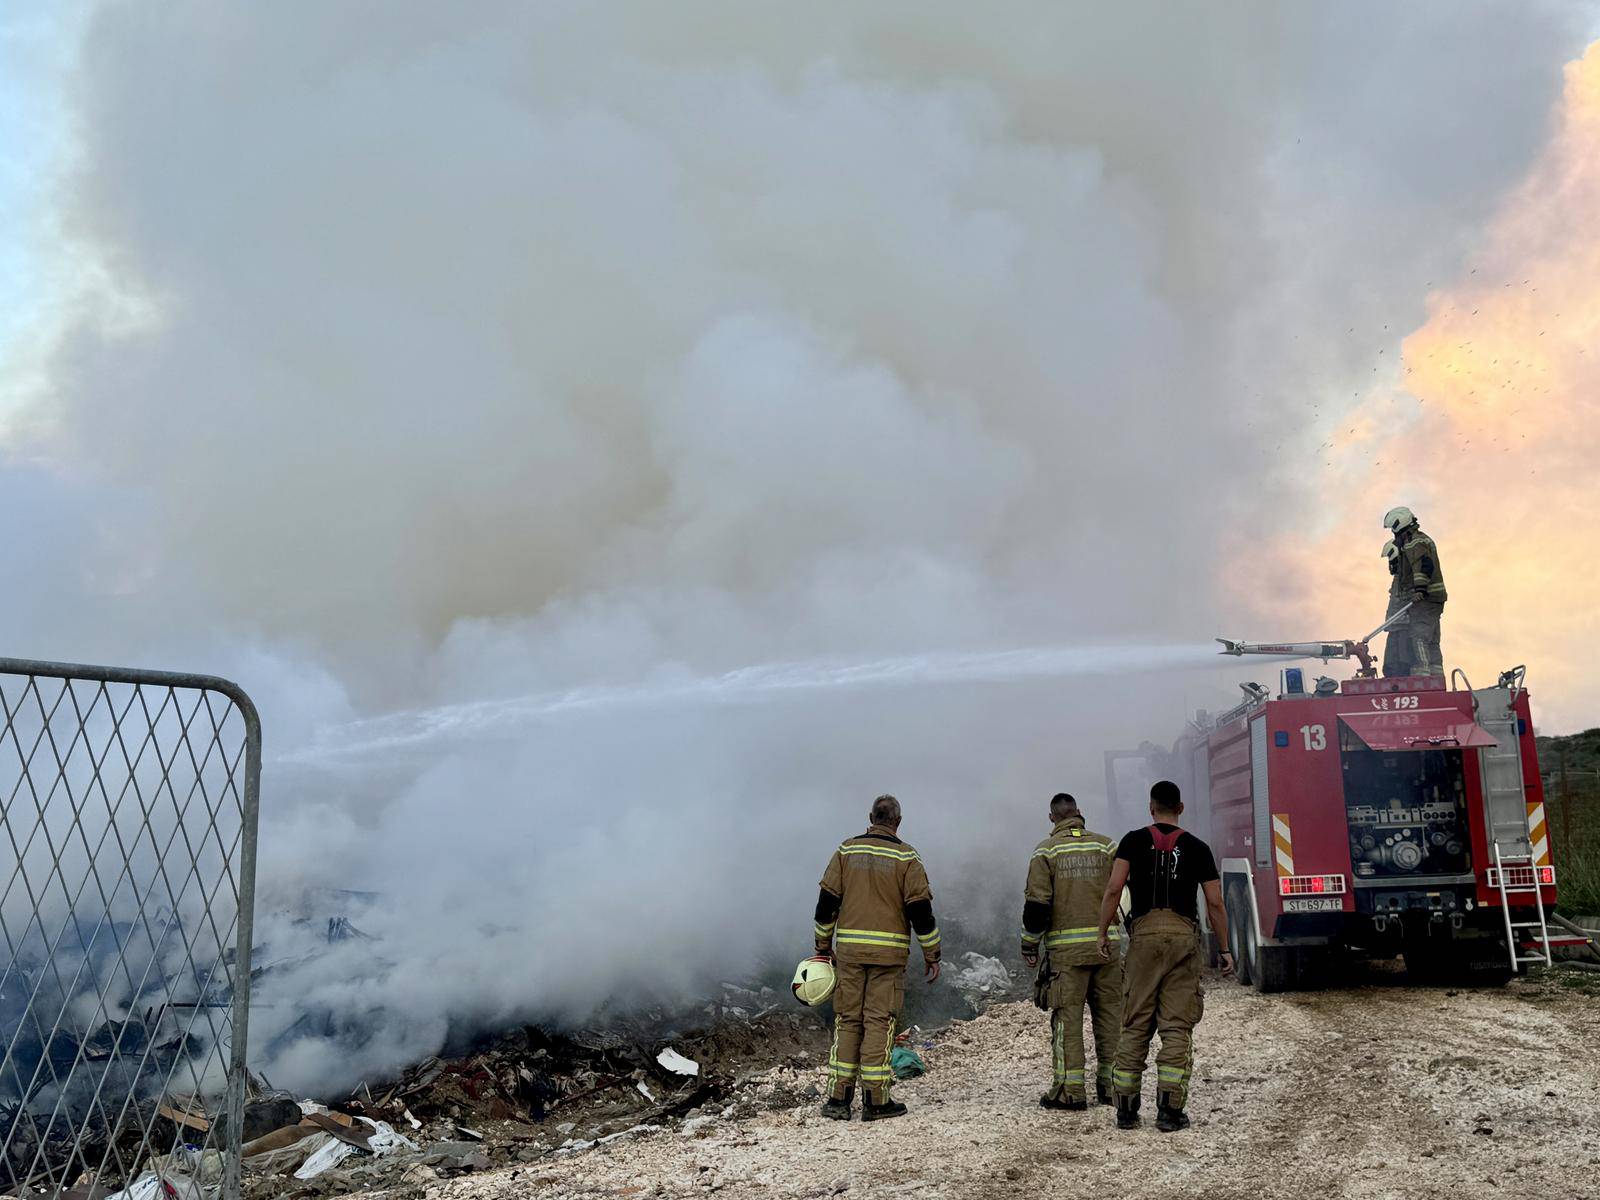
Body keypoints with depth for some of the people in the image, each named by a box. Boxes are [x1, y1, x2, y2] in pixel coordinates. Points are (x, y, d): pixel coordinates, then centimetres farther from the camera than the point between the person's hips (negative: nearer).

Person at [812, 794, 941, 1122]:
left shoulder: (846, 852, 6)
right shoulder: (906, 858, -3)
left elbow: (826, 902, 6)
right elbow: (921, 910, -5)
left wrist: (823, 944, 16)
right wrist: (932, 955, 3)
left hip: (849, 950, 3)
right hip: (888, 953, -3)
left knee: (847, 1021, 9)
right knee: (879, 1021, 1)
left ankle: (838, 1097, 8)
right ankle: (875, 1100, 2)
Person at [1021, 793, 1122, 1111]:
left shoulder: (1046, 851, -2)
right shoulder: (1106, 846, 6)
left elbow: (1037, 903, -6)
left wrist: (1029, 945, 2)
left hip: (1066, 948, -3)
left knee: (1067, 1016, 1)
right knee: (1109, 1014, 11)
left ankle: (1069, 1090, -1)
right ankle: (1110, 1085, 16)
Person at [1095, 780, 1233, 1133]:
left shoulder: (1134, 840, 7)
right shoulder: (1197, 848, 9)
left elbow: (1114, 888, -6)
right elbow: (1215, 903, 6)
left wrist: (1103, 933, 0)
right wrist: (1225, 949, 14)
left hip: (1144, 934, 0)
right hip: (1183, 935, 0)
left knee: (1135, 1026, 7)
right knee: (1176, 1027, 1)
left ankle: (1126, 1109, 7)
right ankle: (1169, 1110, -4)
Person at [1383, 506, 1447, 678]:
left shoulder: (1414, 543, -10)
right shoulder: (1424, 539, 23)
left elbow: (1424, 564, -25)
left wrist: (1420, 588, -32)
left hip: (1423, 599, -11)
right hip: (1435, 599, 11)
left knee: (1420, 640, -15)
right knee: (1432, 643, 12)